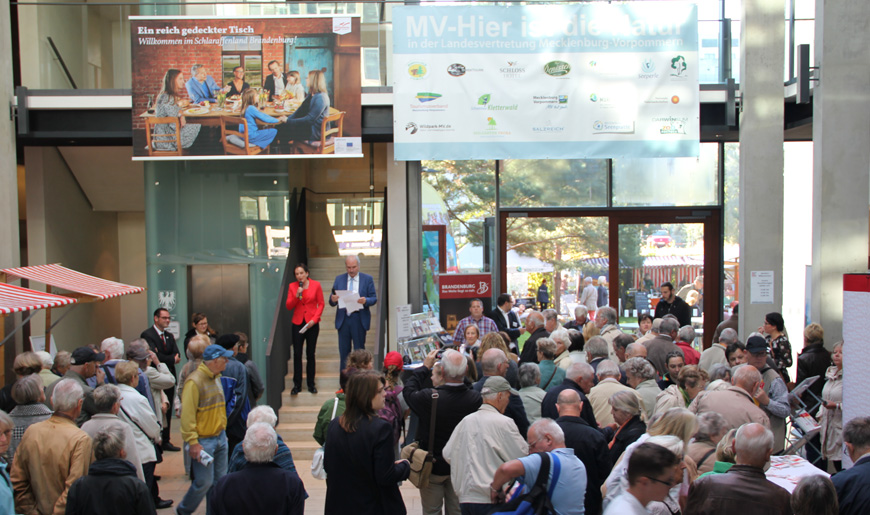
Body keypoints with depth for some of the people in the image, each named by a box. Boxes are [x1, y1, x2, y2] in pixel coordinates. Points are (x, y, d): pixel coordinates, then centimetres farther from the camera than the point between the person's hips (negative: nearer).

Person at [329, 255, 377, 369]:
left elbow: (374, 298, 0)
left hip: (359, 319, -2)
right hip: (343, 319, 2)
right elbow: (332, 302, 7)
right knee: (343, 351, 4)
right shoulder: (339, 279, 10)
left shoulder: (367, 279, 5)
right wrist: (333, 299, -18)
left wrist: (365, 301, -22)